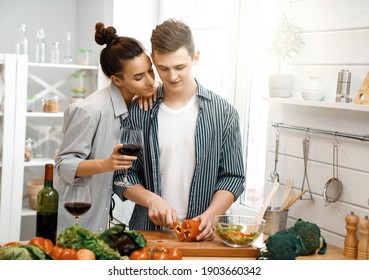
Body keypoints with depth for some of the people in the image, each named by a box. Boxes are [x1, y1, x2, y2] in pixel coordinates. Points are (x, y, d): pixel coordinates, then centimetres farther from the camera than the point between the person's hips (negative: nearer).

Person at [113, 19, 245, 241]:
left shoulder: (223, 113, 3)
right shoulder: (138, 113, 4)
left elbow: (233, 177, 5)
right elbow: (123, 175, 9)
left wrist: (210, 215, -11)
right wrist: (150, 199, -10)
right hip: (147, 231, 1)